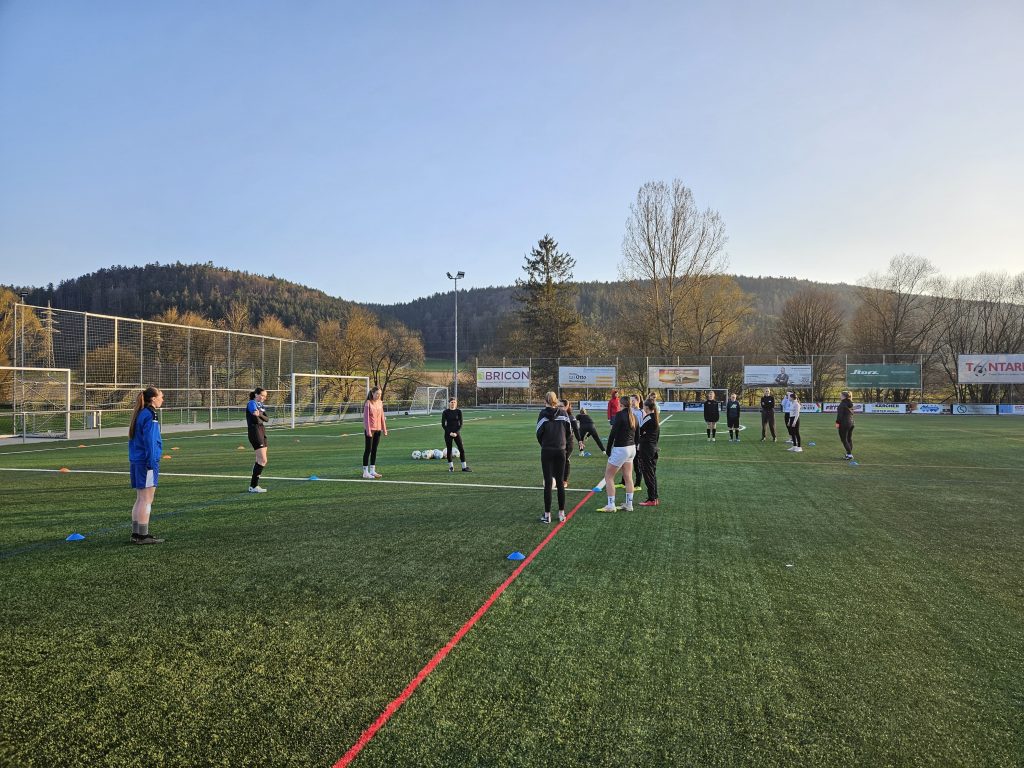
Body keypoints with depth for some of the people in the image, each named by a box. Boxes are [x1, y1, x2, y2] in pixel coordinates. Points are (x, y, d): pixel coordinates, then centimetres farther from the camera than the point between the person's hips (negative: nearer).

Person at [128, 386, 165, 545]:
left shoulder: (139, 414, 14)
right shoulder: (150, 416, -14)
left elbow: (133, 439, 19)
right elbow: (150, 441, -18)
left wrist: (133, 461, 22)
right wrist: (152, 463, -17)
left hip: (136, 461, 9)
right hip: (147, 461, -9)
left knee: (140, 500, 13)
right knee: (146, 500, -4)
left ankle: (136, 533, 17)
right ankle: (143, 536, -2)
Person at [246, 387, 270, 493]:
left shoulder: (261, 405, 16)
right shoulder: (252, 403, -9)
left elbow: (267, 419, 3)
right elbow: (254, 411, -33)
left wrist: (260, 414, -18)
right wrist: (256, 413, -56)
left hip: (262, 431, 9)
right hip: (255, 432, -9)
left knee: (260, 460, 15)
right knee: (263, 460, -13)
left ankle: (254, 485, 23)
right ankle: (253, 486, -10)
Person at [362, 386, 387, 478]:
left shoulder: (380, 402, 7)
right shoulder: (368, 403, -11)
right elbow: (366, 418, -13)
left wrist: (384, 429, 11)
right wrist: (368, 431, -17)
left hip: (378, 429, 6)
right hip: (370, 429, -6)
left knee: (374, 450, 10)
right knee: (368, 450, -2)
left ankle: (372, 471, 17)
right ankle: (365, 472, 3)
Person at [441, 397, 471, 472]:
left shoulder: (459, 412, 1)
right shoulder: (445, 412, -1)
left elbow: (461, 424, 1)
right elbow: (443, 424, -2)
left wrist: (456, 432, -12)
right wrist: (450, 433, -11)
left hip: (457, 433, 1)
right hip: (448, 433, -1)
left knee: (462, 449, -5)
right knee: (449, 450, 4)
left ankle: (464, 467, -1)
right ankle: (451, 466, 16)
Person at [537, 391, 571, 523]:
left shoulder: (543, 414, -6)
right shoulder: (563, 414, 0)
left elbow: (539, 433, -2)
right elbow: (569, 432, 4)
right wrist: (568, 447, 17)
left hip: (546, 451, -2)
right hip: (560, 451, 2)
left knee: (548, 483, 2)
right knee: (560, 482, 10)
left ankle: (547, 515, 4)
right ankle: (561, 514, 13)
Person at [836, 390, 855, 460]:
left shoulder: (842, 404, -14)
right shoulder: (851, 404, 11)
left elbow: (840, 414, -18)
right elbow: (852, 413, 17)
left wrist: (837, 422, -13)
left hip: (844, 424, -9)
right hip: (851, 423, 9)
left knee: (844, 440, -4)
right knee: (849, 439, 14)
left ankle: (849, 454, -10)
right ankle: (849, 454, 19)